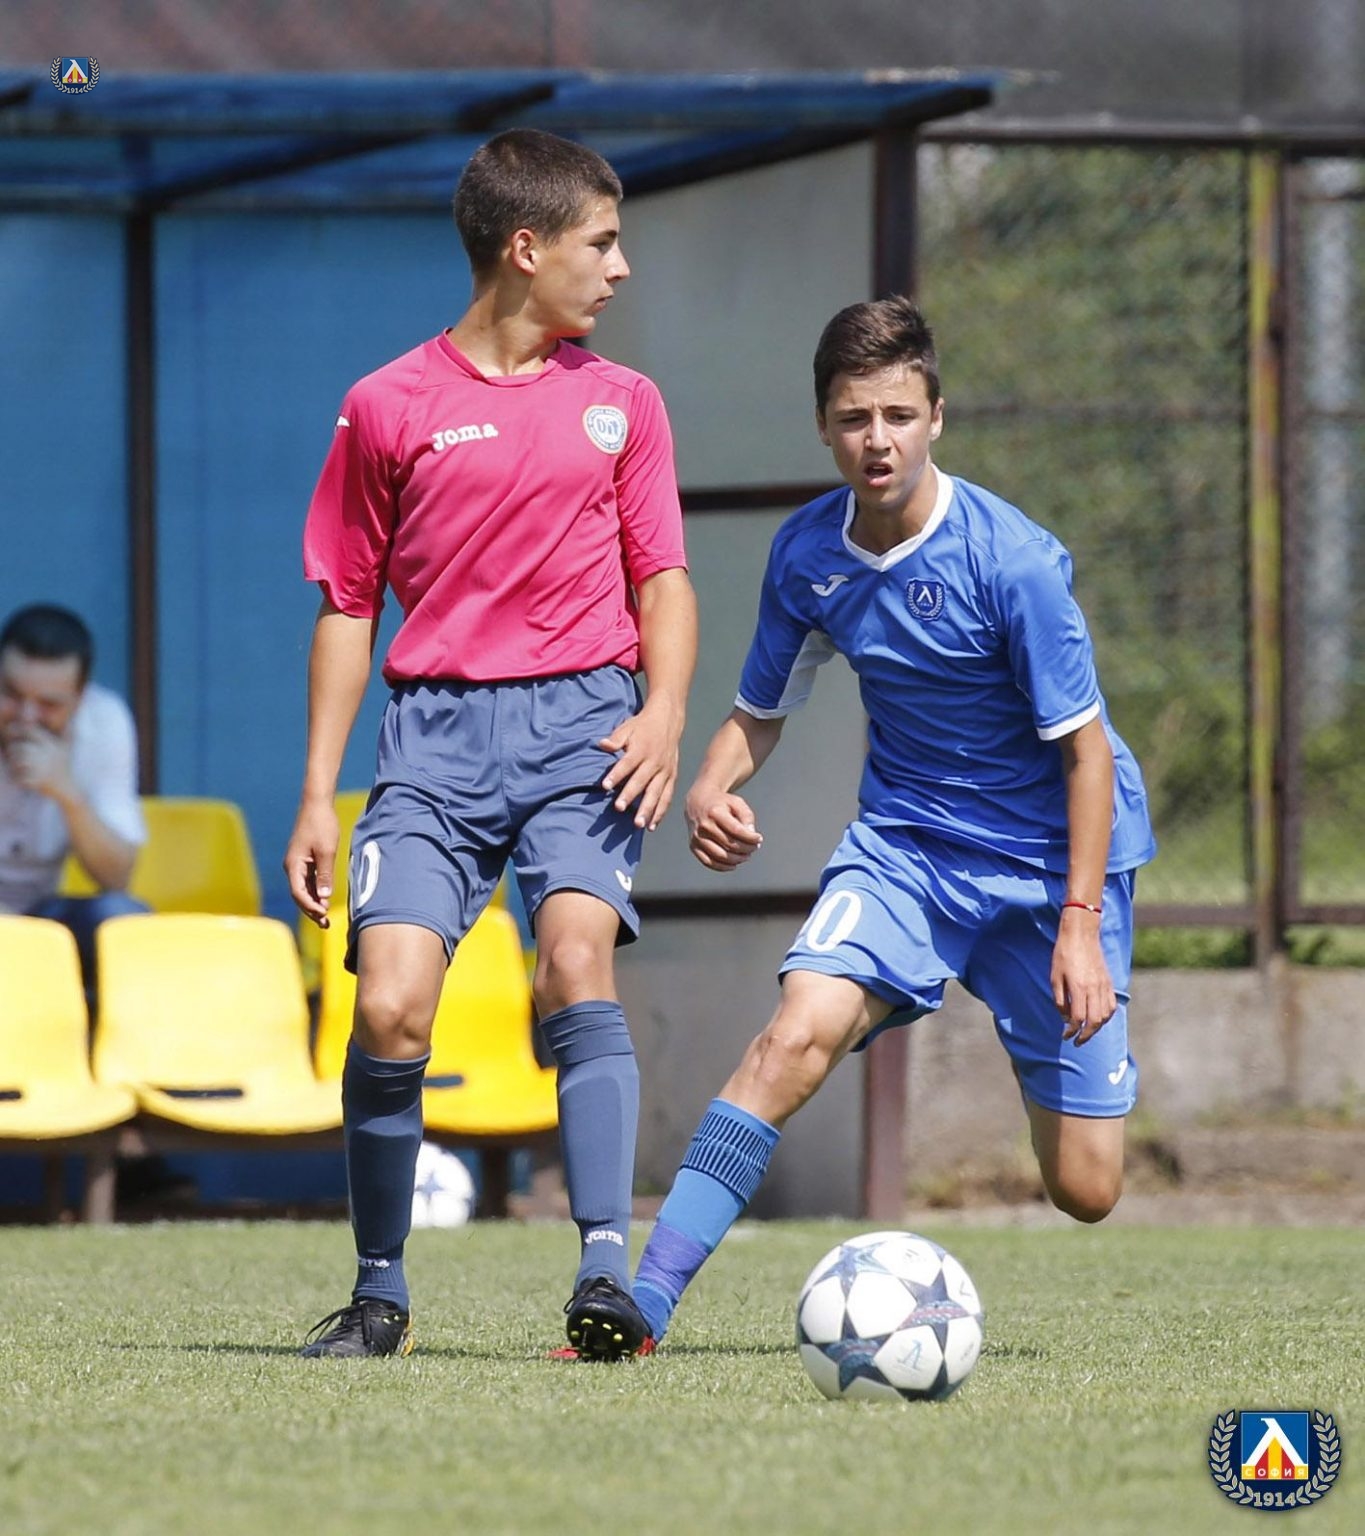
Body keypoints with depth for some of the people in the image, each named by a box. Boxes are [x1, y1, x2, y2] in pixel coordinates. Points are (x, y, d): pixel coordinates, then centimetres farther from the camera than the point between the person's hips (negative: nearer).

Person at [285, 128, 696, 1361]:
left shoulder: (623, 403, 12)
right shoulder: (390, 408, 7)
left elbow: (662, 578, 13)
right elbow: (348, 604, 11)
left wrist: (664, 710, -6)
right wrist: (317, 796, 6)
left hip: (584, 719, 1)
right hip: (438, 734, 0)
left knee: (577, 965, -23)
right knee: (389, 1006, -13)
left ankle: (606, 1274, -27)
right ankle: (379, 1295, 5)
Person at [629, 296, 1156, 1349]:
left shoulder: (1011, 559, -21)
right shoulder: (808, 552, -6)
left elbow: (1085, 748, -15)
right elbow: (759, 715, 7)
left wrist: (1080, 923, -20)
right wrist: (713, 788, -15)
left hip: (1050, 853, -3)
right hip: (906, 839, 3)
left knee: (1086, 1191, -1)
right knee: (799, 1034, -26)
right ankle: (641, 1308, -30)